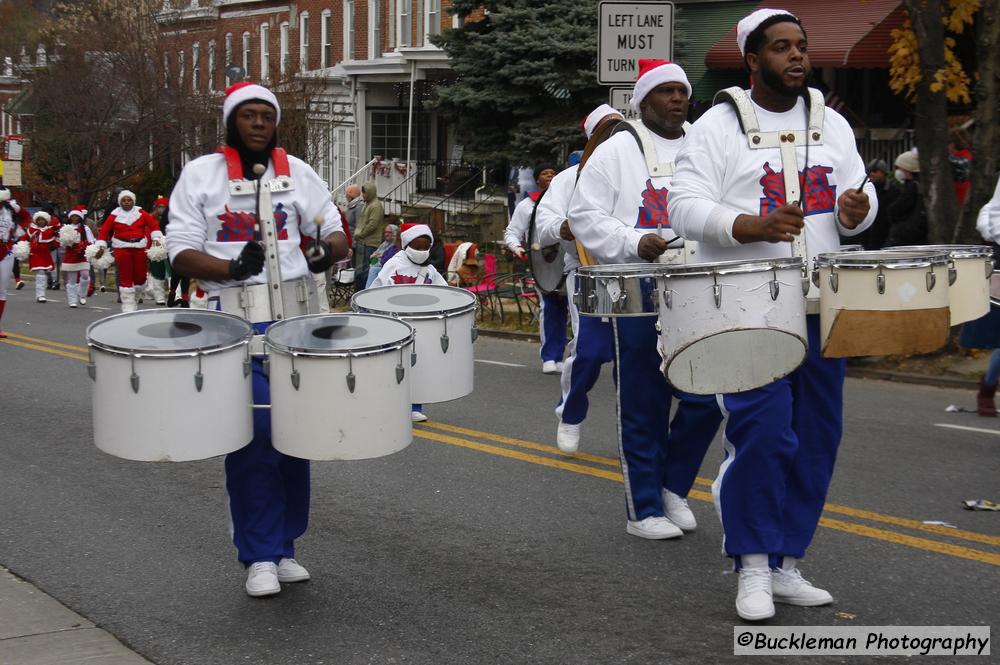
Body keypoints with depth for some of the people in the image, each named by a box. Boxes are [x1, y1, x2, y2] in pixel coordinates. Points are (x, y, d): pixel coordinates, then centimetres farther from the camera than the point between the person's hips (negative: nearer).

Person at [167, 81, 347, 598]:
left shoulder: (297, 173, 11)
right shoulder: (200, 174, 4)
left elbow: (335, 232, 8)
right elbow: (182, 254, -2)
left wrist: (328, 250, -17)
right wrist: (232, 267, -21)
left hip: (295, 315, 3)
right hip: (235, 320, -3)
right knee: (253, 437, -9)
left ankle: (284, 547, 20)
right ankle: (259, 557, 3)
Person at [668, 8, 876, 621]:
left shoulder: (832, 125, 14)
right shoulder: (718, 127, -2)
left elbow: (858, 194, 15)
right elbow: (687, 206, -10)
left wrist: (855, 210, -10)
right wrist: (756, 228, -26)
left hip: (819, 306, 6)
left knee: (817, 437, 7)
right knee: (762, 431, -14)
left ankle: (786, 565, 19)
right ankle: (753, 568, 1)